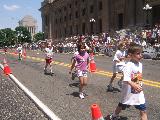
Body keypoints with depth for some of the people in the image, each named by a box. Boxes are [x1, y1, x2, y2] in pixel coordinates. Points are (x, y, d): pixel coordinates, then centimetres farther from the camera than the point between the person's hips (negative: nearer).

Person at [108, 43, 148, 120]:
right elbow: (126, 80, -33)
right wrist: (135, 86, -46)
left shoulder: (140, 64, 1)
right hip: (129, 92, -5)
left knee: (143, 111, 3)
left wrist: (140, 86, 8)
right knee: (122, 106, 19)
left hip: (138, 92, 5)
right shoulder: (128, 66, -23)